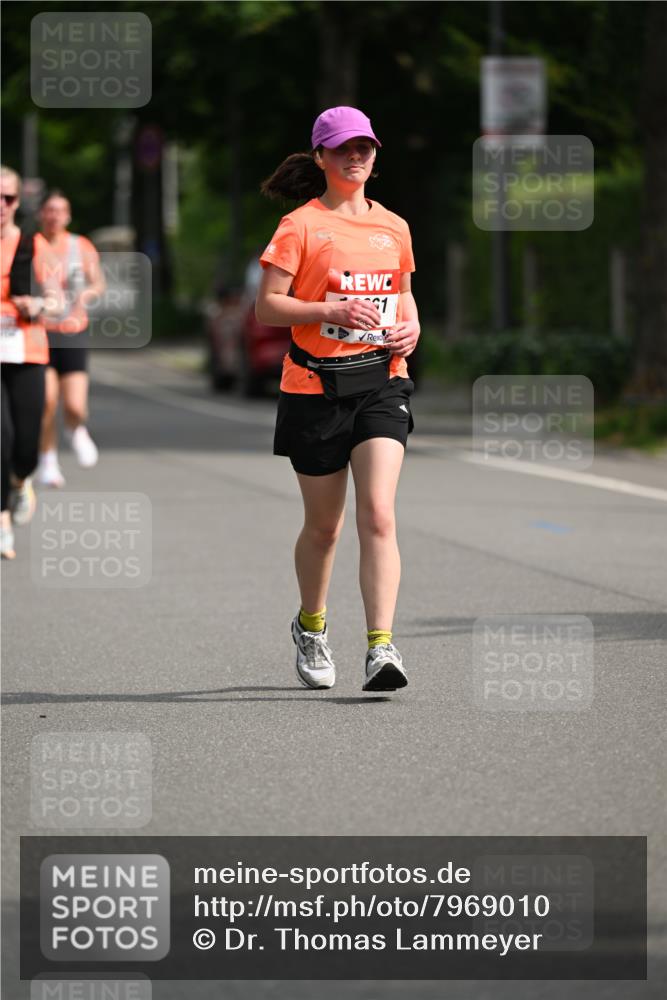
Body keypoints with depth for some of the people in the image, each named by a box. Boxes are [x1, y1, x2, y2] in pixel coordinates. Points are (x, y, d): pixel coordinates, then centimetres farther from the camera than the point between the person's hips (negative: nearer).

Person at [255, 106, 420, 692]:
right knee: (323, 524, 9)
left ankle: (381, 646, -20)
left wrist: (411, 327, 5)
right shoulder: (301, 226, -2)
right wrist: (332, 311, -19)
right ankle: (311, 627, 36)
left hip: (381, 381, 2)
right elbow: (267, 307, -6)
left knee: (379, 514, -15)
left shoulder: (393, 227, 12)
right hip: (314, 385, -2)